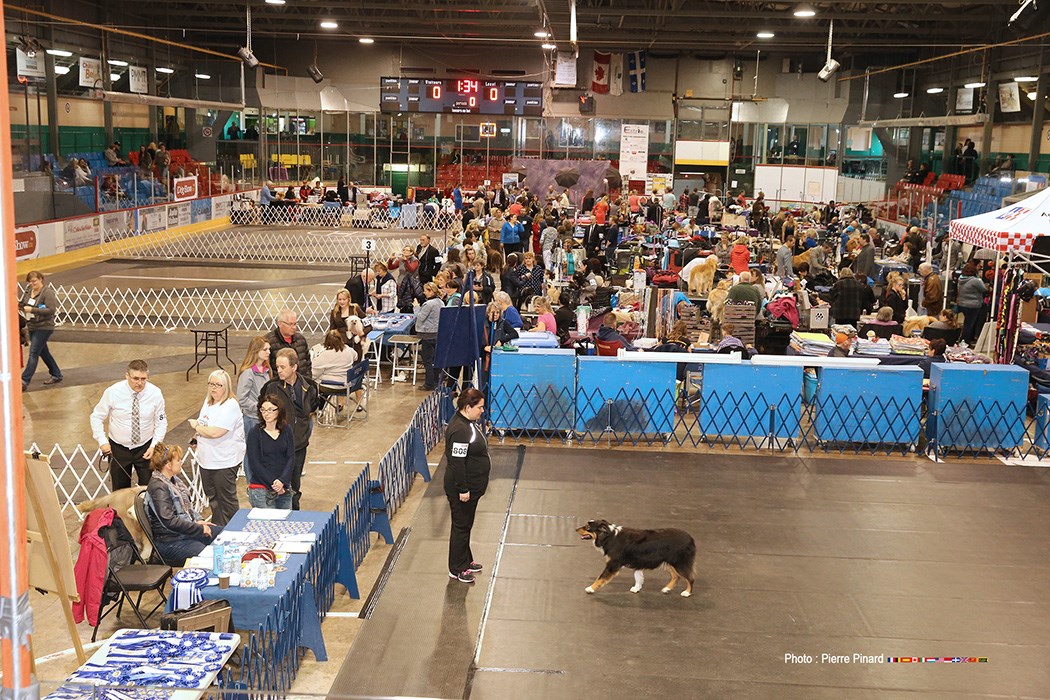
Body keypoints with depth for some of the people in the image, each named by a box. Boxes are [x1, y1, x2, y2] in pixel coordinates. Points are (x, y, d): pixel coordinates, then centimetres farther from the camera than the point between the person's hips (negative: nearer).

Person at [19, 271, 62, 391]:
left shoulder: (48, 292, -15)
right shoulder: (28, 290, 7)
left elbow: (51, 310, -22)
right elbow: (23, 304, 22)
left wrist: (32, 310, -25)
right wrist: (19, 305, -2)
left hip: (44, 328, -8)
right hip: (32, 327, 8)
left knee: (33, 353, -10)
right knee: (43, 352, 16)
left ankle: (24, 381, -10)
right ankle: (56, 375, 29)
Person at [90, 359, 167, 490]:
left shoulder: (155, 393, -12)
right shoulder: (113, 392, -15)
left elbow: (161, 423, -2)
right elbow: (96, 417, -3)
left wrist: (154, 446, -13)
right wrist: (102, 441, -14)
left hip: (145, 449, 0)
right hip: (118, 448, 0)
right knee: (120, 490, 10)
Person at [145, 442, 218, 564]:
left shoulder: (173, 480, 9)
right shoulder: (158, 487, -20)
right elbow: (169, 521, -25)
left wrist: (198, 520, 3)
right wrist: (199, 529, -19)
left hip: (186, 529, 10)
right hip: (170, 542, -10)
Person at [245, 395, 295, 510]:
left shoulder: (286, 431, 6)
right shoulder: (255, 432, -3)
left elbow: (291, 458, 1)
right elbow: (255, 463, -7)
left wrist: (282, 481, -14)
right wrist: (273, 484, -13)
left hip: (284, 488, 3)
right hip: (261, 490, -3)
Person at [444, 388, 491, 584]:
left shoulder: (470, 422, 5)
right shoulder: (459, 430, -27)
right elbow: (457, 462, -26)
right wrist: (463, 490, -23)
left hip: (472, 485, 10)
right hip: (462, 487, -10)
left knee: (466, 524, 21)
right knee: (461, 526, 2)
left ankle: (466, 561, 36)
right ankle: (456, 569, 14)